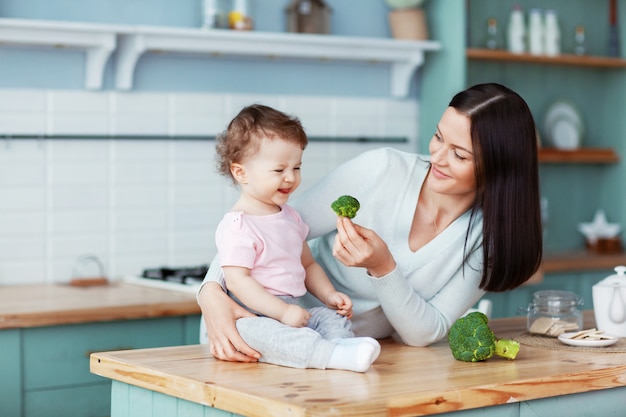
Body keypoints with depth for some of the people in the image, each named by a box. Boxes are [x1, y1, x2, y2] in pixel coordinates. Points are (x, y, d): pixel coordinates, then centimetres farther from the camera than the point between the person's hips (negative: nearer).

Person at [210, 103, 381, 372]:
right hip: (253, 316, -9)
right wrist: (282, 312, -26)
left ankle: (345, 345, -42)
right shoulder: (237, 226, -11)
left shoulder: (291, 217, 17)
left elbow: (308, 265, 26)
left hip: (292, 312, 9)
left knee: (332, 317, -9)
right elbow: (237, 280, -20)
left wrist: (329, 295, 8)